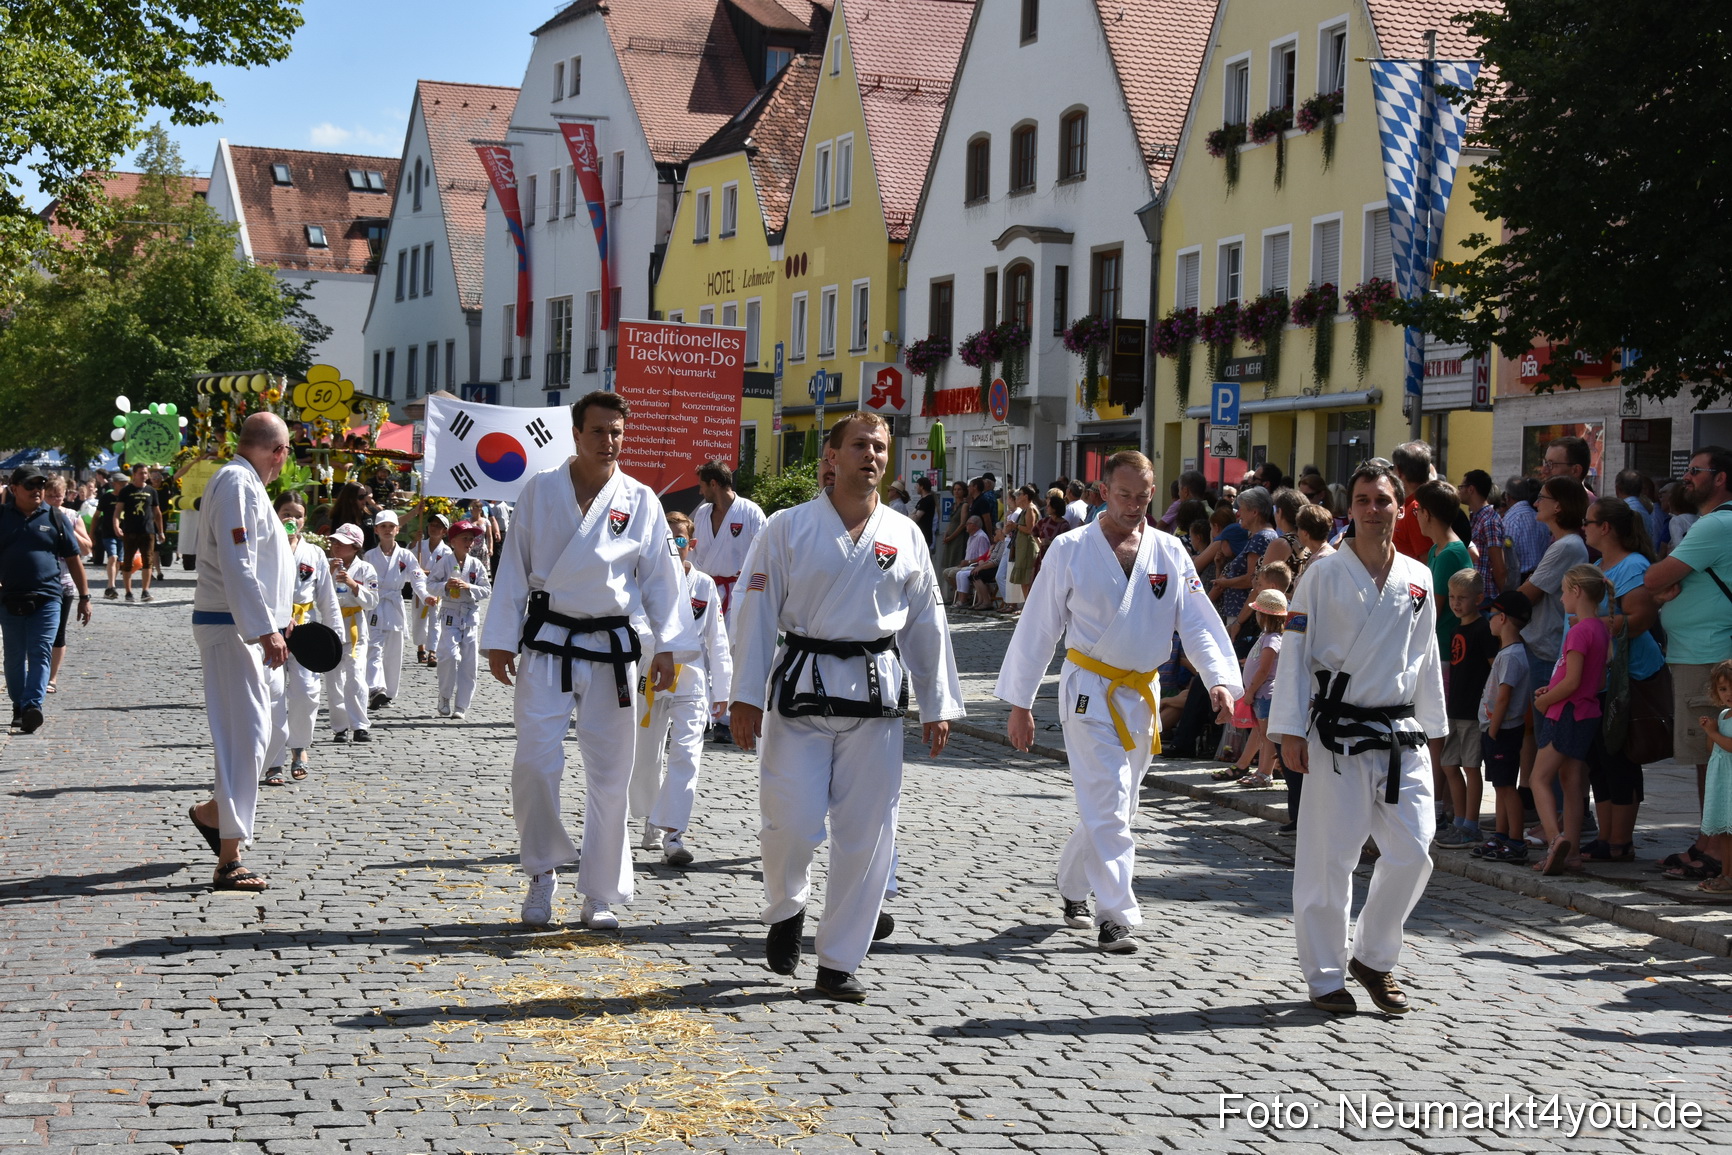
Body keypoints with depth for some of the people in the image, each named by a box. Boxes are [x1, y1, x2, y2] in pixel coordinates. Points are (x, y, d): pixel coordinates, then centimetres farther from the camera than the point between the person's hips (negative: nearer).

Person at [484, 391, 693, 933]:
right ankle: (542, 872, 12)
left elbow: (661, 578, 6)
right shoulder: (540, 491, 2)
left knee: (609, 775, 3)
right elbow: (515, 566, 5)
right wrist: (501, 639, 1)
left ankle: (600, 895, 14)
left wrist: (668, 646, -2)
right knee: (535, 762, -10)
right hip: (546, 643, -1)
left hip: (612, 648, 1)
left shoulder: (640, 501, 3)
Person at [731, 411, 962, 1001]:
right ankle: (786, 909, 23)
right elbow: (757, 613, -2)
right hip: (802, 687, -3)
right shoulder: (789, 528, 0)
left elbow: (927, 624, 13)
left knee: (866, 832, 3)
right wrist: (746, 696, -6)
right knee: (791, 820, -9)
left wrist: (938, 705, 11)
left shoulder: (904, 537, 8)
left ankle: (838, 963, 14)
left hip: (876, 695, 3)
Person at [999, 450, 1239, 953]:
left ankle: (1072, 889, 35)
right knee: (1107, 806, -12)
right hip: (1089, 690, -4)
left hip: (1141, 694, 4)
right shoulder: (1071, 549, -6)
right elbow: (1038, 626, -3)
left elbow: (1198, 622, -1)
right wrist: (1020, 704, -3)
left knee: (1110, 804, 15)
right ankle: (1114, 917, -11)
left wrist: (1220, 680, -17)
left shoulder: (1169, 553, 3)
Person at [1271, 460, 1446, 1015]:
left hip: (1401, 735, 4)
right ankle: (1325, 976, 12)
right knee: (1328, 860, -1)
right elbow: (1295, 652, -4)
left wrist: (1429, 732, 15)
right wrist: (1290, 731, -9)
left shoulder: (1418, 579, 9)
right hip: (1337, 734, -4)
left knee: (1411, 854, 1)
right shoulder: (1324, 574, -4)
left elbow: (1425, 658, 16)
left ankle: (1374, 957, 21)